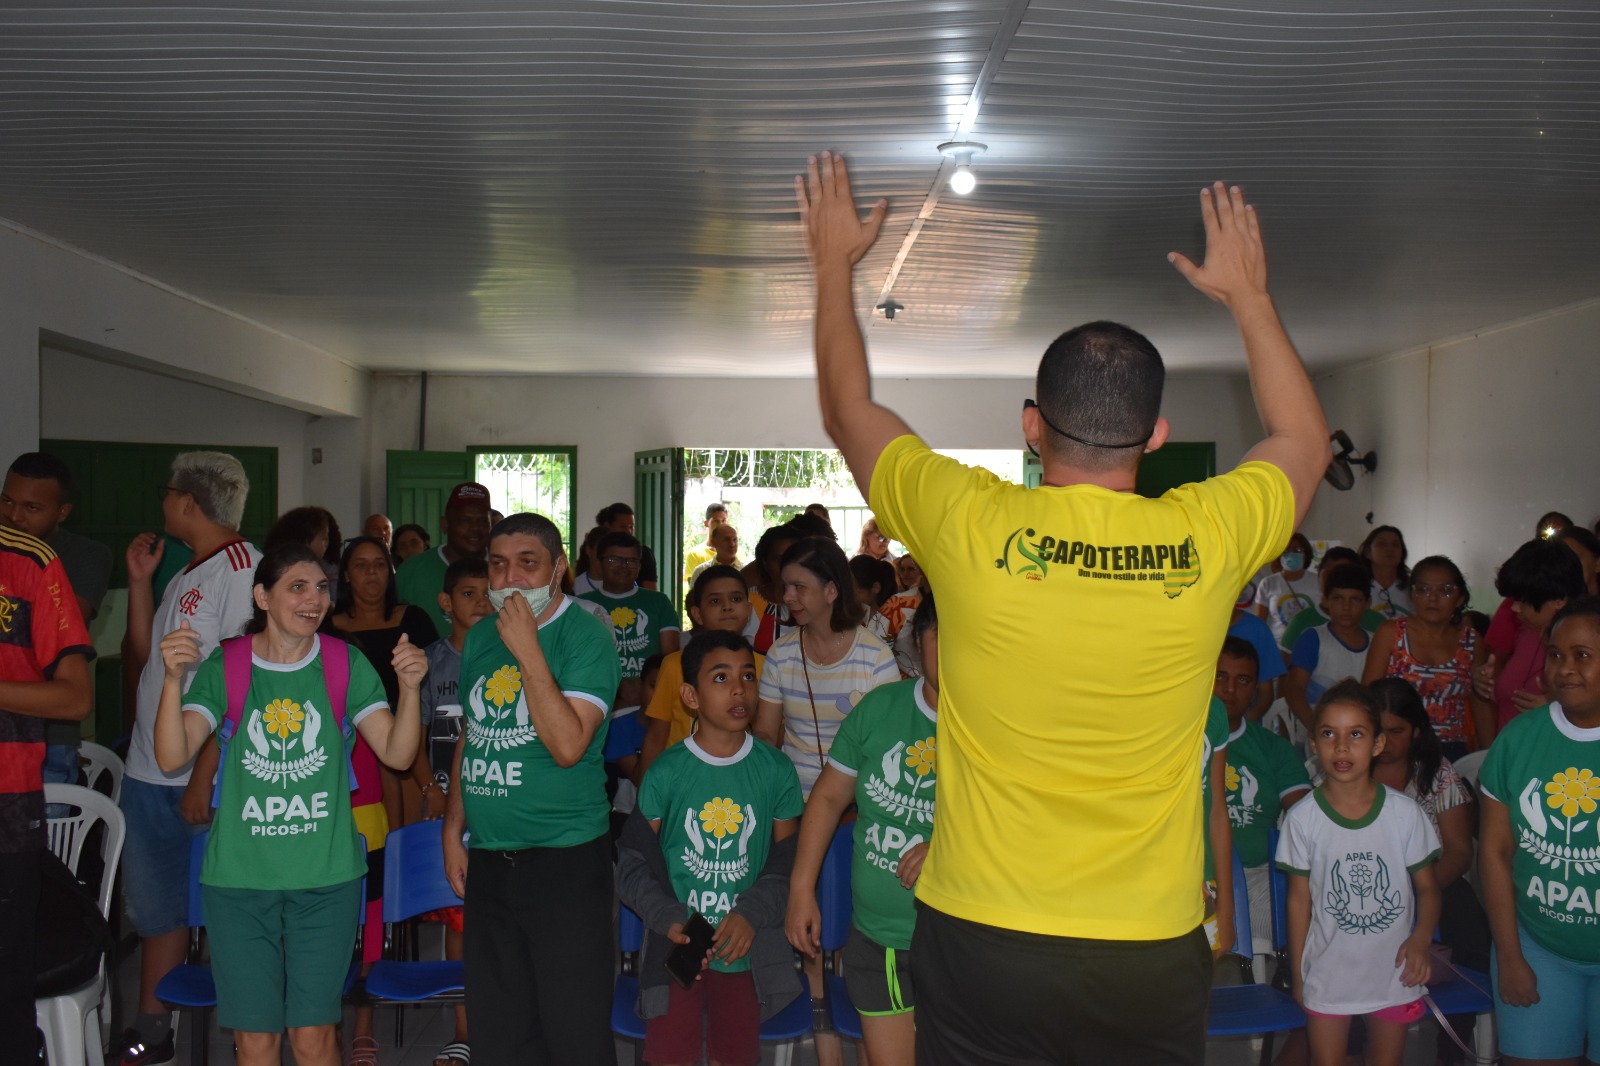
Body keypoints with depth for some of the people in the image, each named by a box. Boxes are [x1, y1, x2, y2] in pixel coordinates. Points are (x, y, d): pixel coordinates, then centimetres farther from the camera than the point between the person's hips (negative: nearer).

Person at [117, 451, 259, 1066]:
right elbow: (145, 658, 19)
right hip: (149, 773, 9)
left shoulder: (240, 567, -15)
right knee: (154, 905, 17)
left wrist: (205, 778, -22)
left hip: (206, 781, -9)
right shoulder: (187, 574, 15)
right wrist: (140, 581, 12)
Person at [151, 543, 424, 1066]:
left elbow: (397, 753, -8)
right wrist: (173, 680, -27)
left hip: (325, 879, 0)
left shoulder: (345, 665, -1)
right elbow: (172, 757, -12)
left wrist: (409, 689, -25)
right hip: (238, 880, 0)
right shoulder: (224, 666, -2)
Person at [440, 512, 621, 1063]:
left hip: (566, 858, -6)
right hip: (488, 860, 6)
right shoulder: (480, 637, 10)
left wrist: (528, 651, -21)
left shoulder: (585, 636, -10)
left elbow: (568, 744, -21)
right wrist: (453, 829, 14)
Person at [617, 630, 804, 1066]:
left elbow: (788, 860, 2)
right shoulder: (665, 773, -5)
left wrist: (751, 914, -13)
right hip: (676, 945, -1)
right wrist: (669, 920, -16)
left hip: (745, 948, 1)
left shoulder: (776, 771, -1)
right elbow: (634, 863, -3)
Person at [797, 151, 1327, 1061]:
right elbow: (1305, 439, 14)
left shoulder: (973, 527, -14)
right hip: (1157, 951, 2)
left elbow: (849, 410, 6)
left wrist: (835, 263, 18)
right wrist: (1249, 293, 24)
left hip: (983, 942, -1)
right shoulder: (1206, 538, -10)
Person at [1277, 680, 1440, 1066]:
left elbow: (1427, 888, 0)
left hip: (1393, 972, 1)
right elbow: (1299, 898, -1)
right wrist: (1297, 973, 1)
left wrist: (1420, 938, -19)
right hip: (1328, 973, -1)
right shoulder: (1303, 818, -9)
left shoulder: (1405, 812, -8)